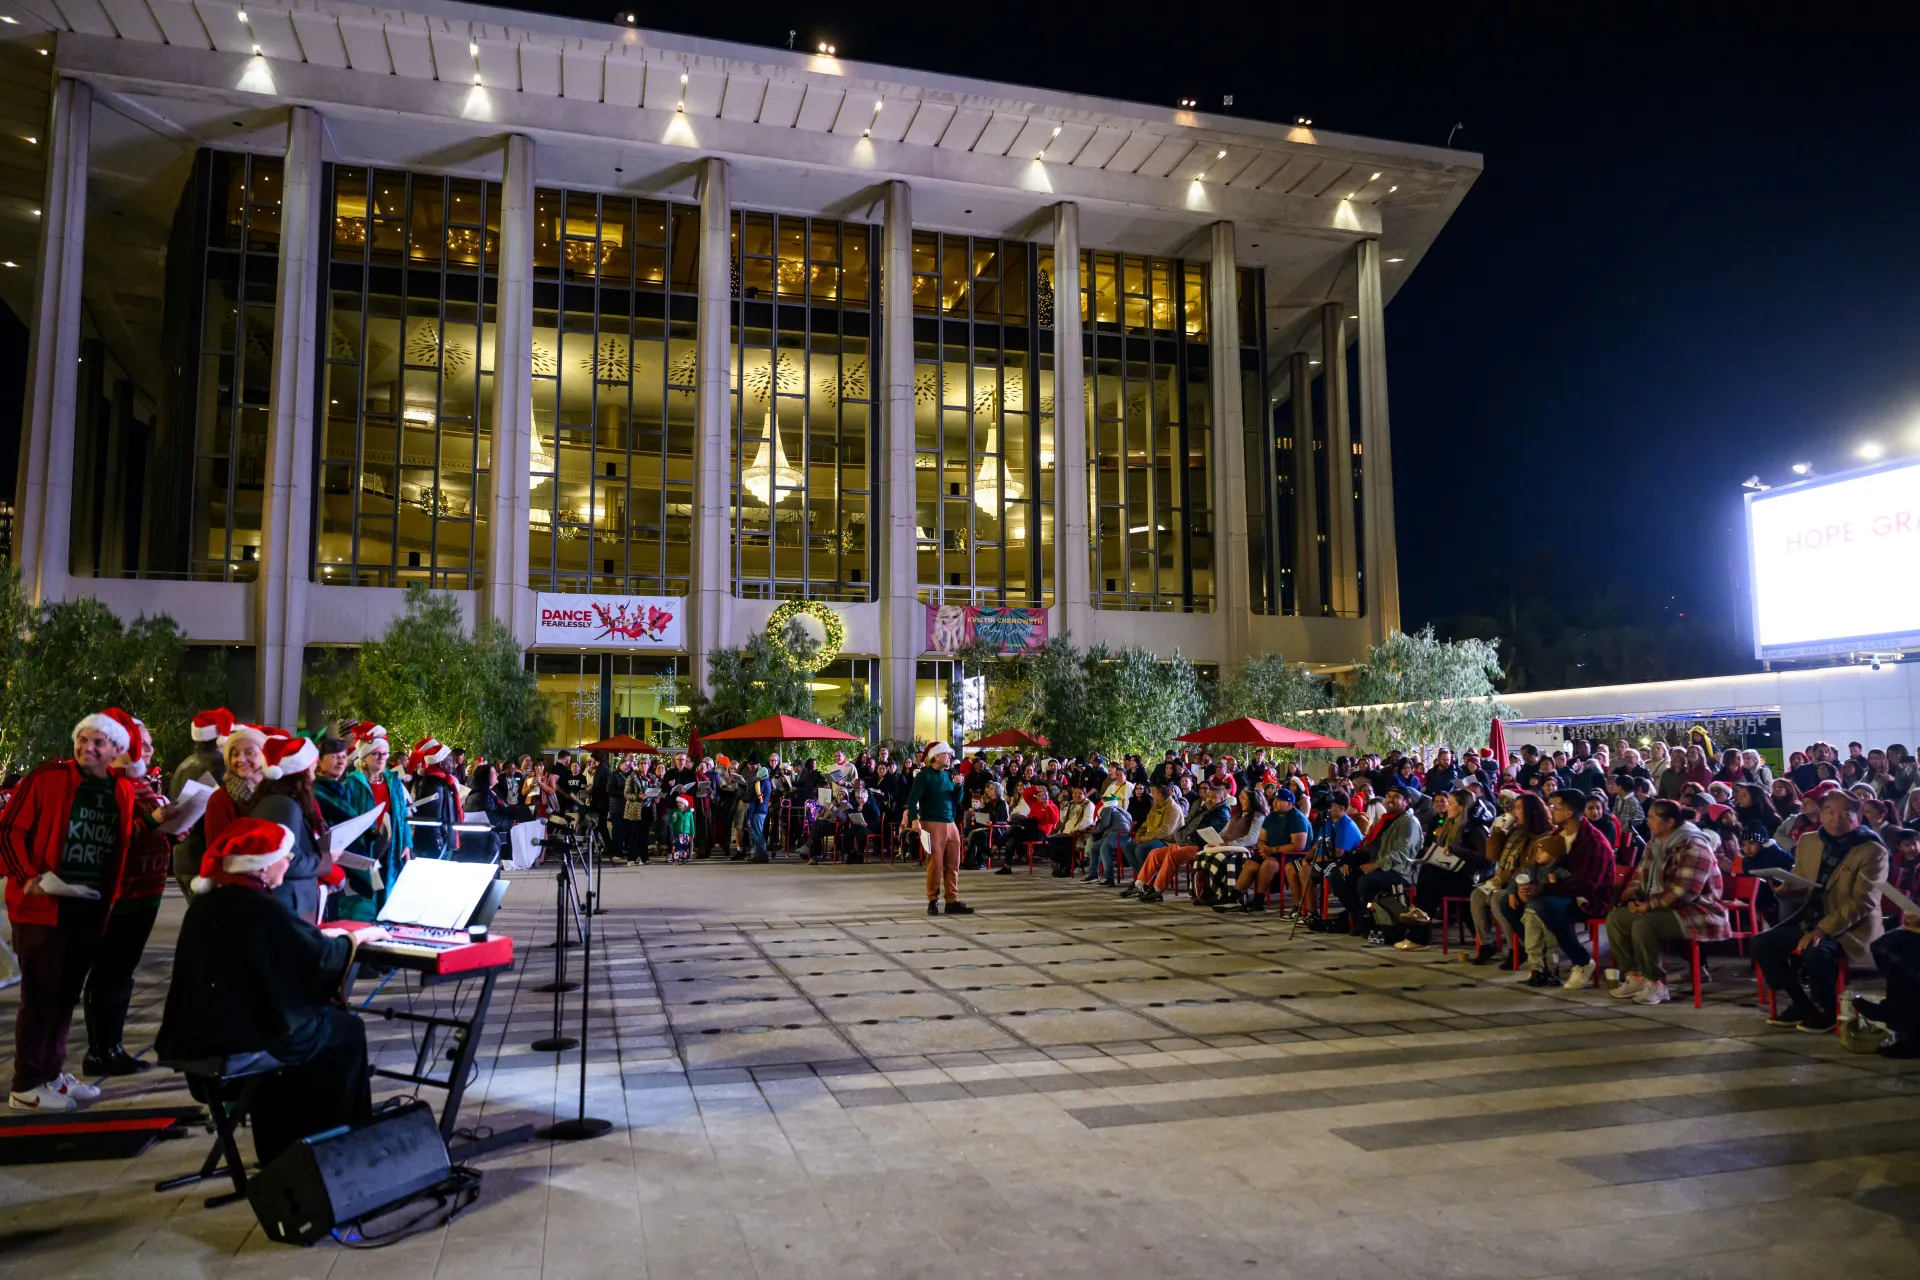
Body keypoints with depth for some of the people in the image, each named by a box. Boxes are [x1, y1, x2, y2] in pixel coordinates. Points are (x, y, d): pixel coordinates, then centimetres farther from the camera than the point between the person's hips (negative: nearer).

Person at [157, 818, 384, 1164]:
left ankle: (279, 1150, 33)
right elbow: (323, 956, -12)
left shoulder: (207, 902, 4)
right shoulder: (261, 907, -21)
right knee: (347, 1031, 11)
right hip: (244, 1035, -8)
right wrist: (360, 937, 7)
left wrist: (319, 935, 26)